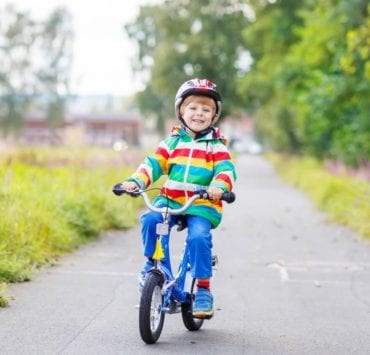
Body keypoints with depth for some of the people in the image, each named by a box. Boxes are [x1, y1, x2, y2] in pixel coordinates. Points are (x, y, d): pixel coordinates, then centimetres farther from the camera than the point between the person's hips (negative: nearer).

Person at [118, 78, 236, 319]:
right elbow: (154, 163, 5)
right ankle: (152, 264, 0)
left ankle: (203, 288, -12)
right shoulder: (173, 142, 12)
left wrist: (219, 186, -30)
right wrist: (136, 181, -13)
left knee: (198, 237, -27)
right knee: (150, 219, -25)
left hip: (203, 206, -2)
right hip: (170, 200, 3)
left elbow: (226, 169, -8)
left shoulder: (216, 145, 5)